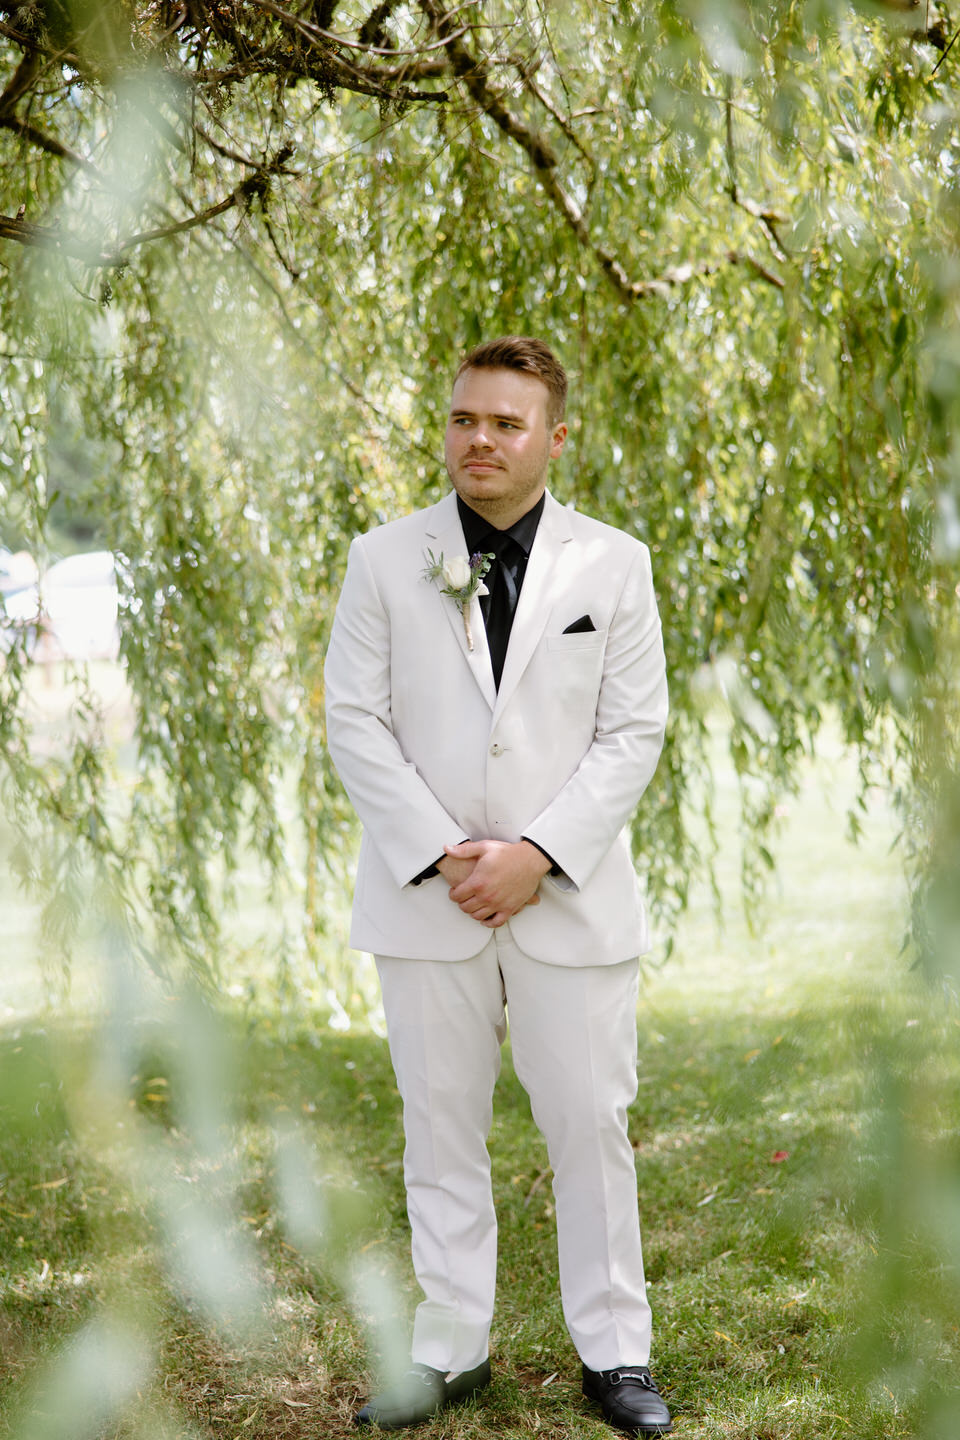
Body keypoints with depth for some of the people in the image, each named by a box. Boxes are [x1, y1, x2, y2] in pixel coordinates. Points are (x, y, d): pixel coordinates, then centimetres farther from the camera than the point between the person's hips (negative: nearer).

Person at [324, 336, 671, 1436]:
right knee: (440, 1127, 8)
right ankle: (450, 1350, 20)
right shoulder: (384, 560, 4)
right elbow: (354, 721, 0)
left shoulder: (614, 564, 4)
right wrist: (441, 853, -11)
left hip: (572, 896, 0)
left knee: (590, 1126, 4)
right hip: (427, 895, 1)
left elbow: (633, 732, -1)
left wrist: (537, 853, -13)